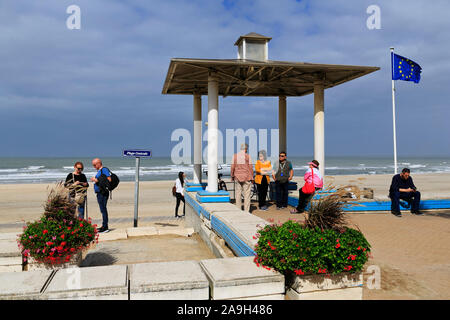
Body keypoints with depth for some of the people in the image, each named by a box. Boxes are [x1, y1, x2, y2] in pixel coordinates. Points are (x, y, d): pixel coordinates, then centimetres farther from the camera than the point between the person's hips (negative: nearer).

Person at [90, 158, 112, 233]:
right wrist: (94, 180, 11)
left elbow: (109, 180, -18)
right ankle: (104, 226, 19)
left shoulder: (104, 169, -10)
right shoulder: (99, 171, 20)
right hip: (99, 193, 10)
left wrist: (97, 180, -16)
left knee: (103, 209, -9)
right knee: (103, 210, 13)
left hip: (103, 193, -10)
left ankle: (105, 227, -7)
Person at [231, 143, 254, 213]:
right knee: (247, 195, 4)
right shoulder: (247, 156, -7)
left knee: (238, 194, 9)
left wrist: (232, 176, 11)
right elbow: (250, 167, -5)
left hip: (237, 177, 3)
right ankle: (246, 211, 5)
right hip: (247, 178, -2)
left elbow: (232, 167, 0)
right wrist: (252, 177, 3)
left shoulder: (235, 156, 0)